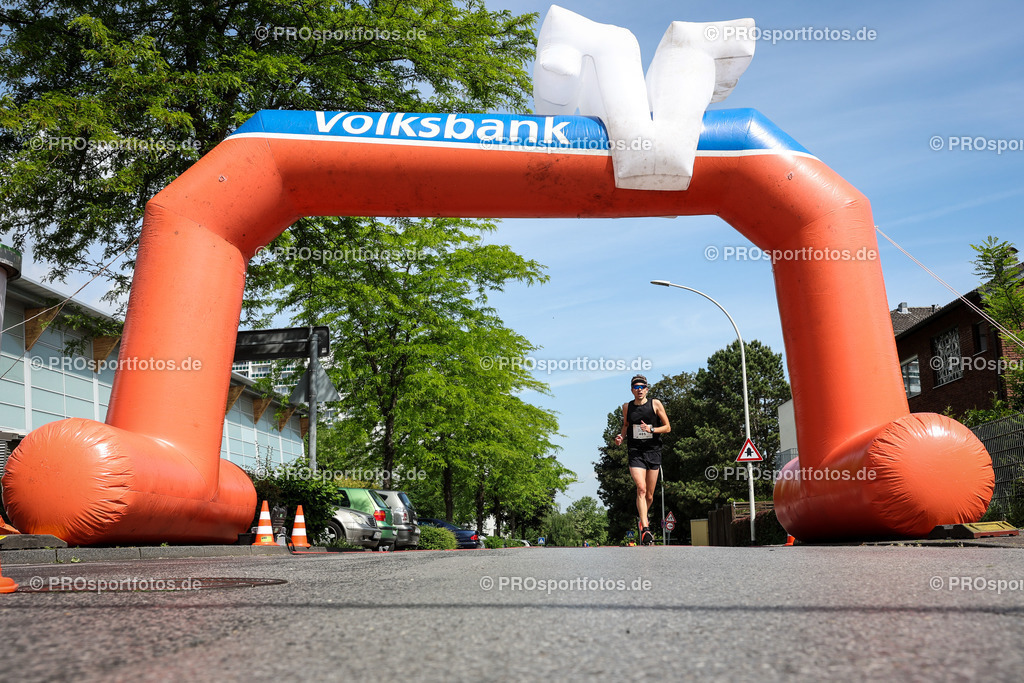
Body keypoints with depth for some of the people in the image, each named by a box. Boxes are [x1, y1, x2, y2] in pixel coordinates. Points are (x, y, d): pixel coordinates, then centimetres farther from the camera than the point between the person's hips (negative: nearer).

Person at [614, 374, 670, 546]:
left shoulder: (655, 404, 0)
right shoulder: (627, 407, 6)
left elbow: (667, 427, 3)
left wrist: (651, 430, -14)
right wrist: (621, 436, 2)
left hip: (653, 452, 1)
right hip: (635, 453, 0)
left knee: (649, 495, 7)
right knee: (641, 489, -20)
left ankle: (642, 520, 36)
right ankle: (645, 529, -22)